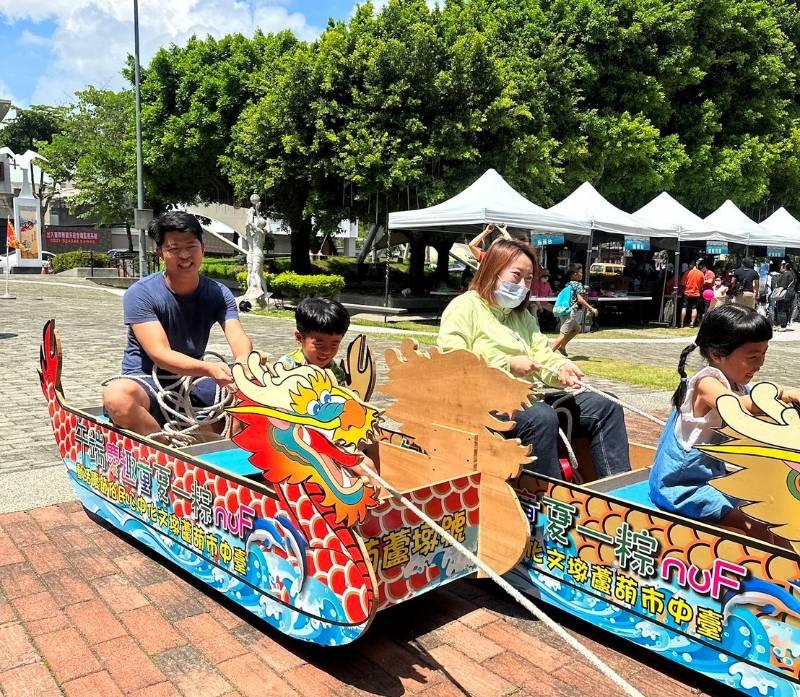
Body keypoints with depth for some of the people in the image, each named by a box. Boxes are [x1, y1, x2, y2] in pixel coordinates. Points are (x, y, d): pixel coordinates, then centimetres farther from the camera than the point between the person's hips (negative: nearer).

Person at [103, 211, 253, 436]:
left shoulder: (218, 294, 1)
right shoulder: (140, 294, -11)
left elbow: (239, 338, -15)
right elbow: (160, 354, -22)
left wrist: (245, 362, -41)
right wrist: (209, 368, -40)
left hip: (193, 381, 4)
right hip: (147, 382, -3)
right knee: (117, 395, -37)